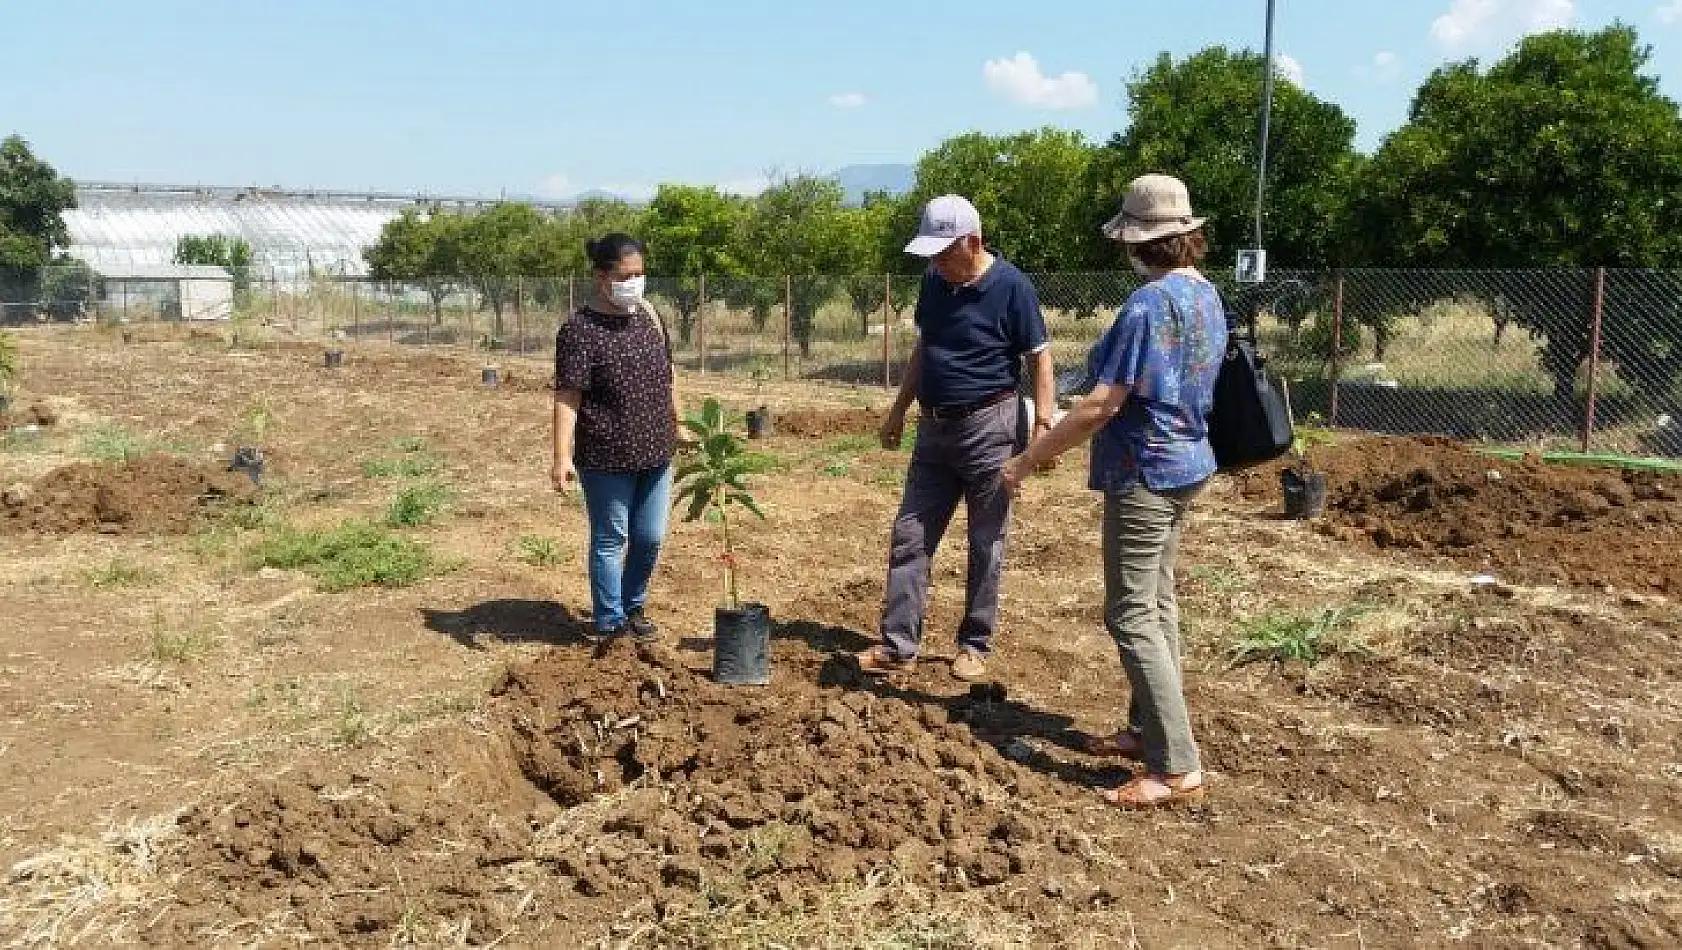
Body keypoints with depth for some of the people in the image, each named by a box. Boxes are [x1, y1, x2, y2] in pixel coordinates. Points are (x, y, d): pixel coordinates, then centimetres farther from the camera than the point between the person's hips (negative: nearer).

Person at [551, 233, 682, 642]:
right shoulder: (580, 329, -14)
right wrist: (563, 458, -25)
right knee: (610, 539, 7)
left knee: (650, 537, 14)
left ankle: (634, 606, 35)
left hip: (655, 453, 6)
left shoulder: (648, 315, 6)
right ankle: (611, 623, 21)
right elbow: (567, 397, -19)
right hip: (606, 458, -6)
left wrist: (676, 425, 21)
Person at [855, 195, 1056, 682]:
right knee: (909, 536, 4)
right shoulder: (934, 282, 6)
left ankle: (975, 646, 18)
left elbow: (1040, 358, -10)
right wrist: (899, 410, 18)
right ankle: (898, 646, 11)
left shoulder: (1011, 287, -12)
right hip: (935, 427, 6)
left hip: (989, 427, -6)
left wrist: (1043, 424, -18)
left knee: (986, 543, 6)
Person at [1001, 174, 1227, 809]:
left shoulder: (1149, 303, -21)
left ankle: (1177, 768, -4)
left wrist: (1028, 460, -18)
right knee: (1158, 602, 18)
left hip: (1145, 472, -10)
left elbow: (1102, 405, -24)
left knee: (1132, 616, -6)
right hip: (1188, 465, 10)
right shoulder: (1207, 294, 8)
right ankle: (1148, 730, 29)